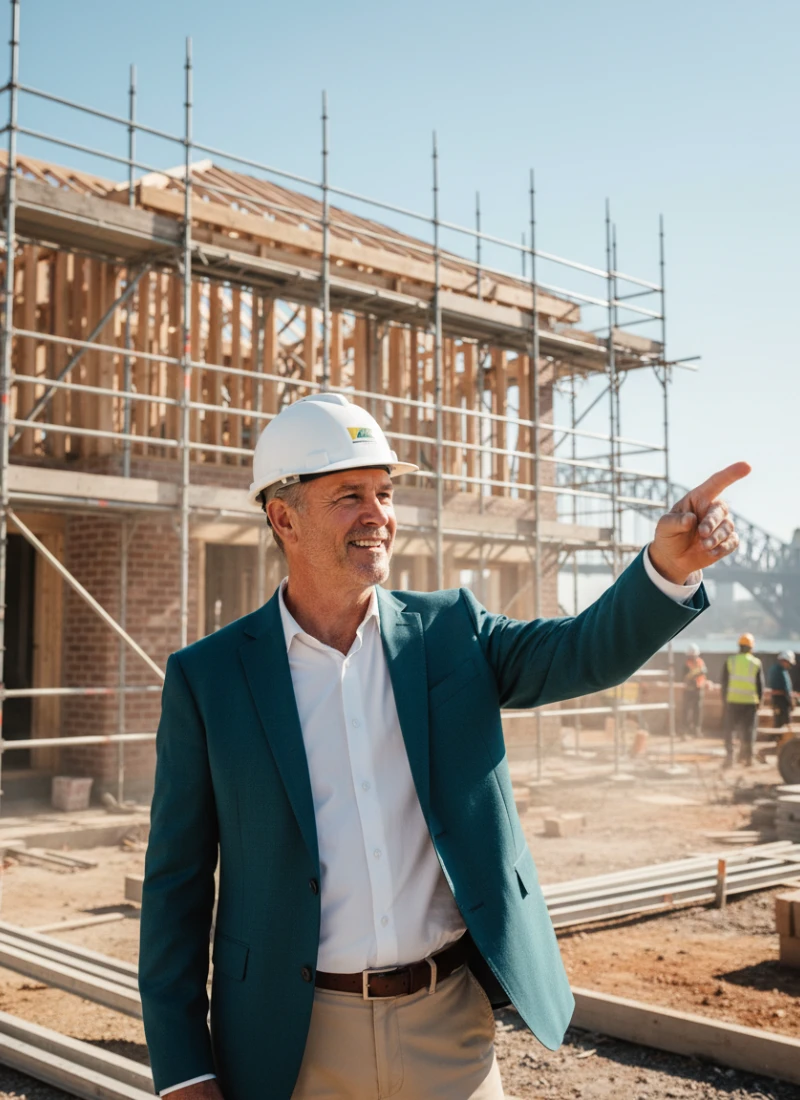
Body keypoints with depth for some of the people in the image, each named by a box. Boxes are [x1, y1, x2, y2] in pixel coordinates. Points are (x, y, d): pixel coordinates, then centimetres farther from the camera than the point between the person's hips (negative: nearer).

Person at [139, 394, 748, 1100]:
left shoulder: (448, 631, 1)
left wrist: (669, 564, -32)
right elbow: (176, 884, -3)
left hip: (451, 1024, 2)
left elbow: (591, 650, -12)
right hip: (297, 1042, -1)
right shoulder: (207, 677, -6)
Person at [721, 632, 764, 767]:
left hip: (732, 700, 0)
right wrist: (760, 700, 9)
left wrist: (724, 698, 8)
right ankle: (747, 757, 7)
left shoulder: (730, 661, -1)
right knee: (748, 730, 8)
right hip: (750, 701, 0)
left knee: (730, 730, 8)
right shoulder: (756, 663, -1)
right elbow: (760, 685, 0)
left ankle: (729, 756, 4)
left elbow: (724, 682, 0)